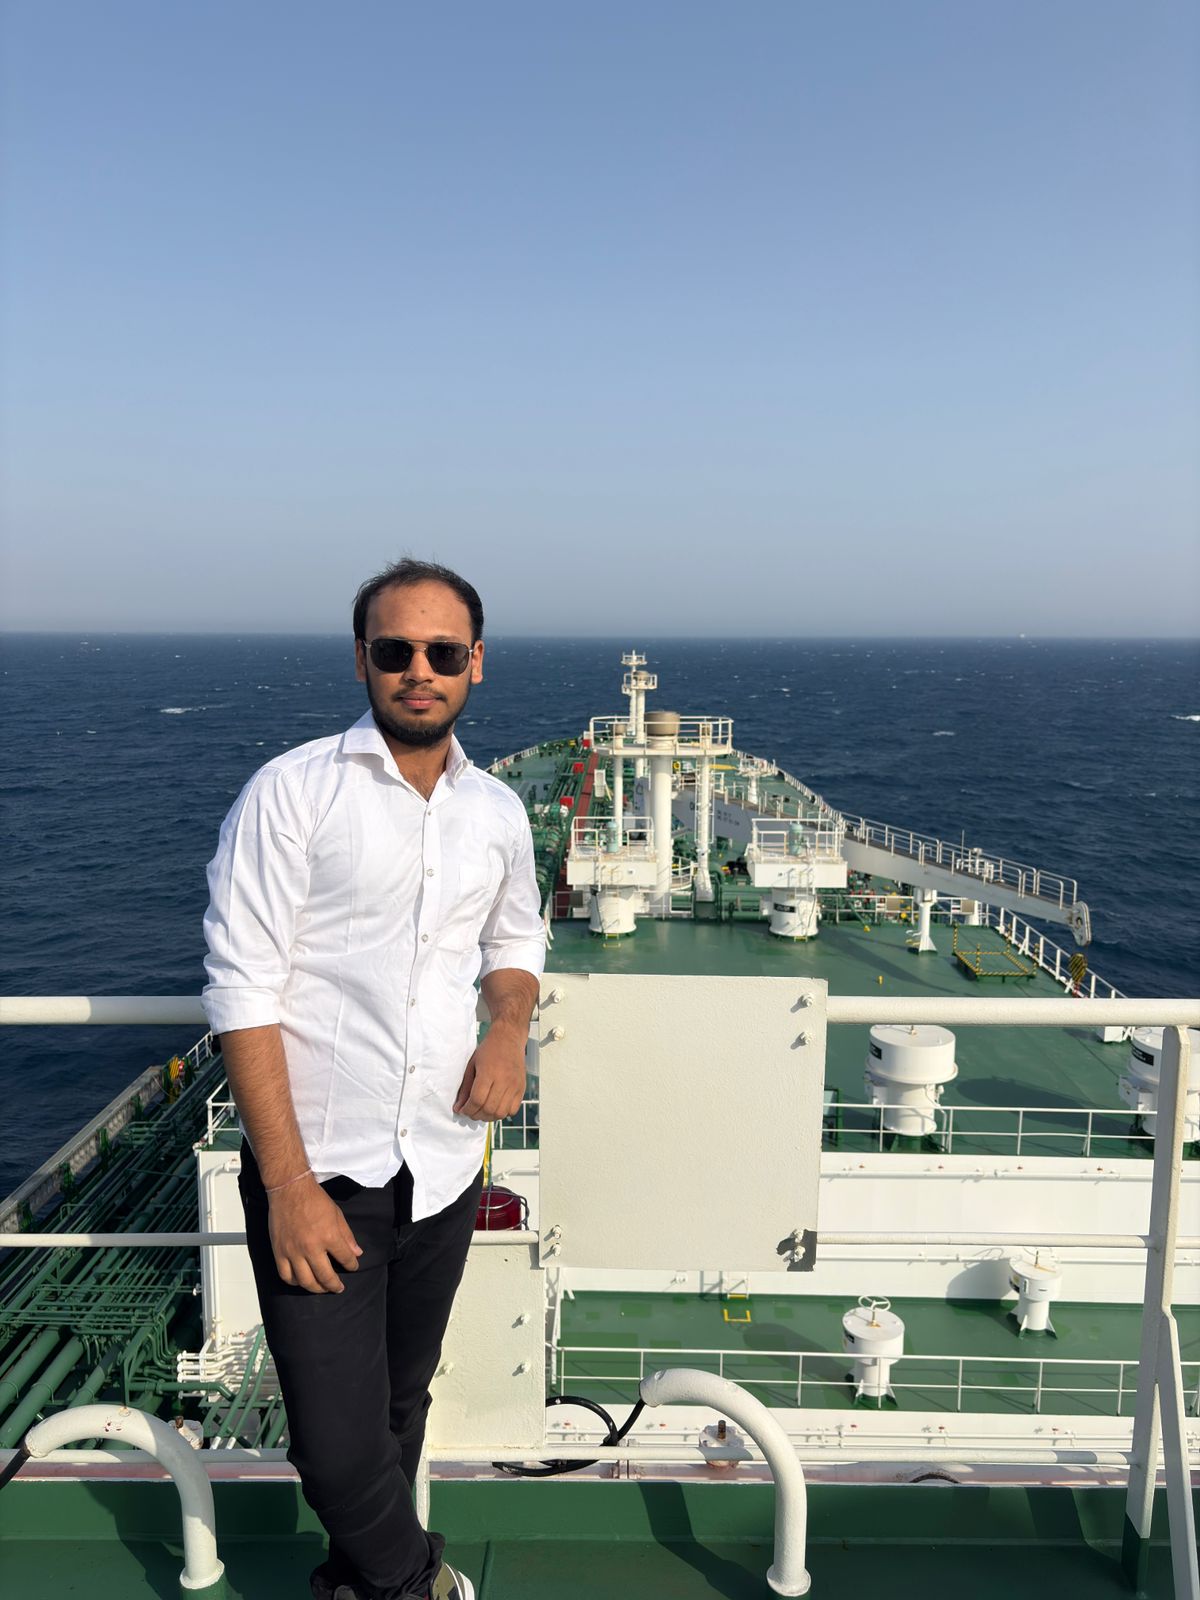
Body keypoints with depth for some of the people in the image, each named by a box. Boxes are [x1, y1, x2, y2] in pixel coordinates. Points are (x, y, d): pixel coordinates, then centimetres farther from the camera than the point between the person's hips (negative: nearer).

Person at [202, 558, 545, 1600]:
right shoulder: (291, 792, -10)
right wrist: (289, 1184, -17)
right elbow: (243, 992, -13)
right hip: (318, 1170, -4)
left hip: (444, 1167, 5)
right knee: (338, 1448, -1)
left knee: (401, 1409, 20)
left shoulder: (498, 812, 5)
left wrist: (510, 1023, -2)